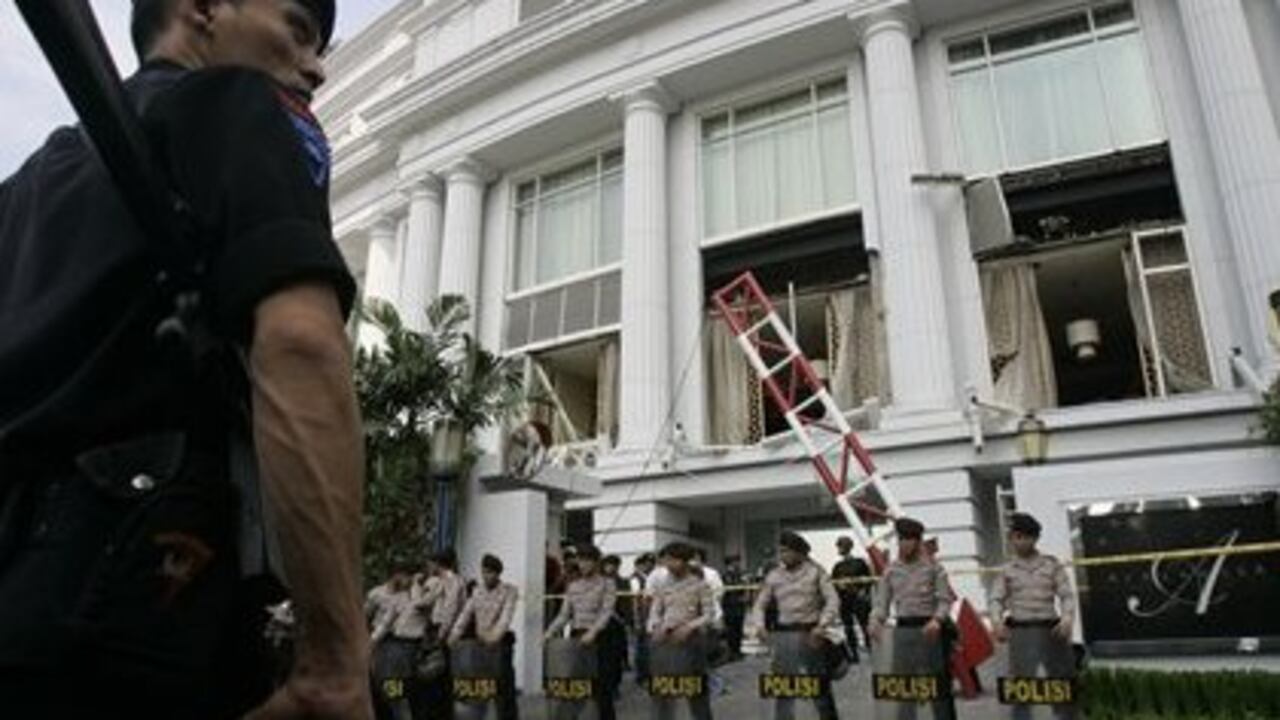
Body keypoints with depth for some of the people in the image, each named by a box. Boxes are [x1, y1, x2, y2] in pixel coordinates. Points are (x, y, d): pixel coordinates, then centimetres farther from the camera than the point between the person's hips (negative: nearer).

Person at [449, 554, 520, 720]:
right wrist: (455, 634, -10)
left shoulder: (510, 591, -6)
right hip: (479, 642, 5)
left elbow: (507, 614, -19)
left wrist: (496, 634, -35)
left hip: (501, 642, -5)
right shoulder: (477, 590, 9)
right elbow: (466, 612, 4)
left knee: (504, 687, -1)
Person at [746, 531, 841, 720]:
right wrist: (759, 626, -9)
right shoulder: (773, 576, 5)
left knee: (820, 686, 5)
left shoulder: (815, 571, -1)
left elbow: (833, 600, -7)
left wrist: (822, 625, -19)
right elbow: (760, 604, 9)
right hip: (785, 634, 2)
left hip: (812, 633, -2)